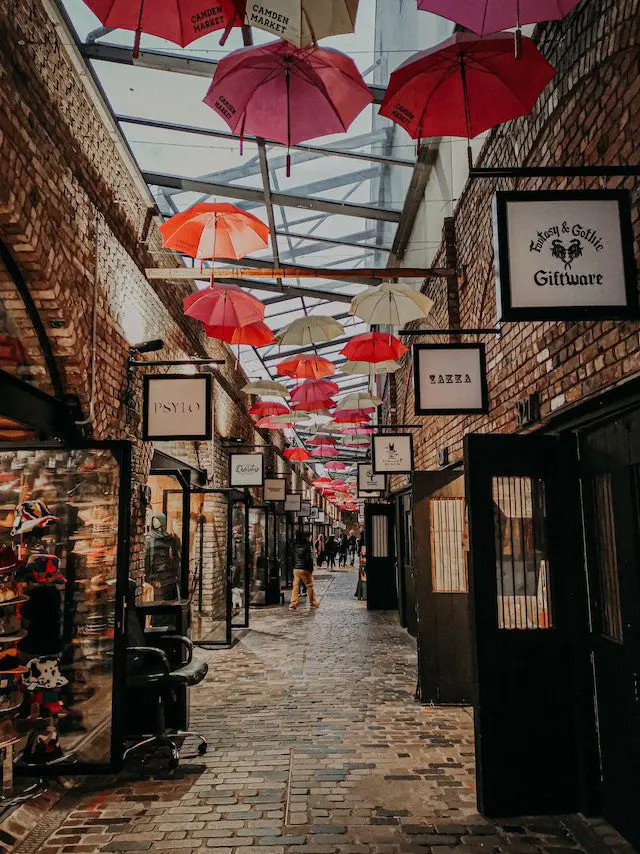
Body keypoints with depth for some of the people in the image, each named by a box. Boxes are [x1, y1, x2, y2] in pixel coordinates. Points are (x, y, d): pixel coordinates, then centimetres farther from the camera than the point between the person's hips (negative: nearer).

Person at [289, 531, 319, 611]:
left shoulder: (294, 545, 6)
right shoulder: (306, 546, -12)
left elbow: (292, 558, 11)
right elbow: (309, 559, -14)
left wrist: (293, 567, 16)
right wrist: (311, 569, -8)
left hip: (295, 569, 5)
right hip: (304, 569, -5)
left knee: (295, 586, 6)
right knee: (310, 586, 9)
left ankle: (293, 603, 1)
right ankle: (313, 603, 18)